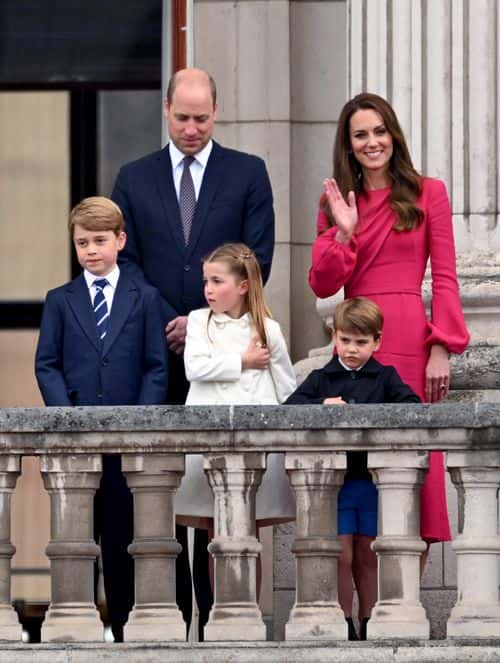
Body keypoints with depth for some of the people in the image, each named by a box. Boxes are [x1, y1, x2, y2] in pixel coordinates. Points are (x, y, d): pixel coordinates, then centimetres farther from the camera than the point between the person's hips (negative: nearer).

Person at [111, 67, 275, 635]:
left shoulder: (248, 173, 6)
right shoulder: (134, 179, 11)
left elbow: (257, 259, 0)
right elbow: (126, 260, 7)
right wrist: (167, 323, -7)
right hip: (157, 350, 2)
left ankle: (219, 605, 0)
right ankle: (172, 604, 2)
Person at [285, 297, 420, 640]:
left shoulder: (385, 378, 5)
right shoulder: (321, 379, 7)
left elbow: (413, 406, -9)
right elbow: (288, 409, -4)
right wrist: (322, 405, -21)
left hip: (373, 480, 0)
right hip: (332, 480, 0)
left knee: (367, 557, 7)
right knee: (342, 557, -1)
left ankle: (368, 625, 14)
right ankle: (345, 626, 7)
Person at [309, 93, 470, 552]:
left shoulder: (427, 194, 4)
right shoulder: (338, 202, 13)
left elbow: (445, 279, -1)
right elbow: (323, 285, 6)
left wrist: (441, 350, -10)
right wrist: (344, 233, -8)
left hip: (409, 341, -3)